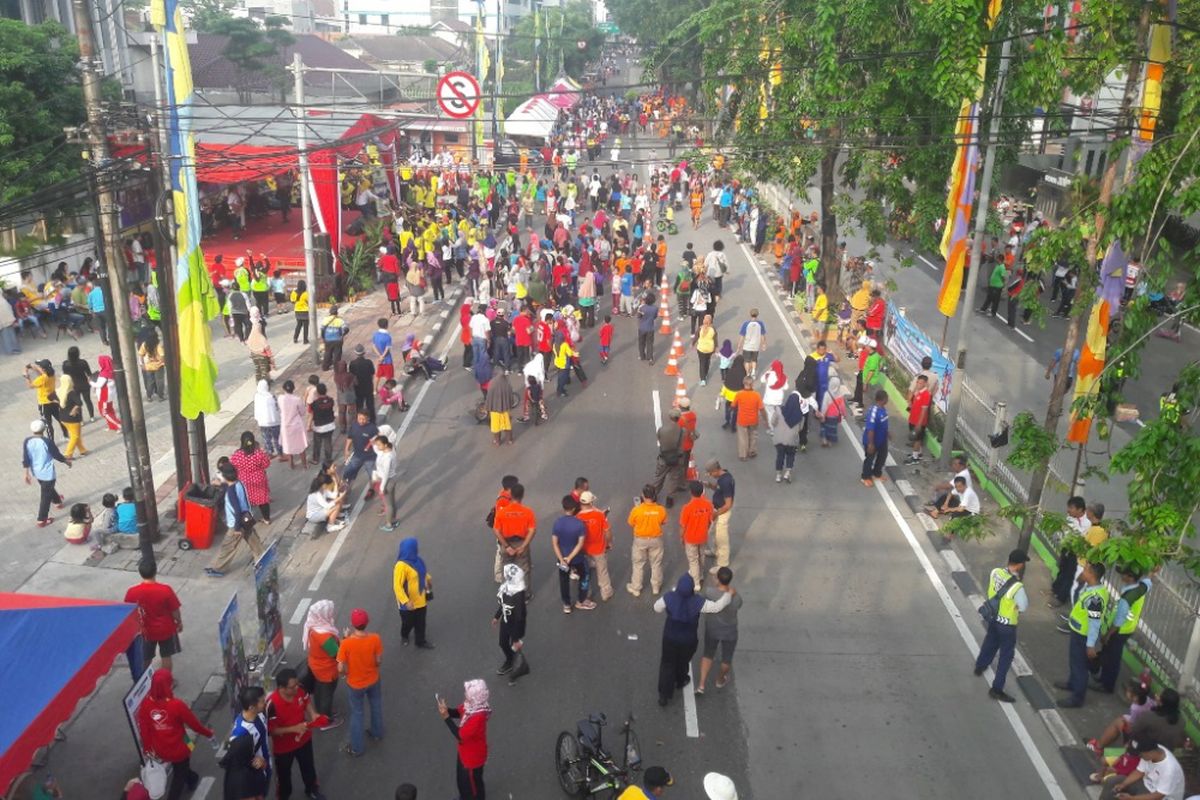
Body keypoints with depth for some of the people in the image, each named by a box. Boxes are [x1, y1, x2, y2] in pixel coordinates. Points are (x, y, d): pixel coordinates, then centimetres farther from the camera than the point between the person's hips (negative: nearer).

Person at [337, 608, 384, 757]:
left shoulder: (346, 643, -30)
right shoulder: (375, 639, -25)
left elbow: (341, 668, -23)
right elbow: (379, 661, -13)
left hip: (355, 683, -2)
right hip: (373, 680, 2)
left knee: (357, 713, 19)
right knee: (376, 706, 28)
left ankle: (356, 747, 34)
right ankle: (377, 733, 50)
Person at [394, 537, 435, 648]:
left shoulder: (416, 559, -4)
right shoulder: (401, 566, -29)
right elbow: (397, 586, -32)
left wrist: (428, 578, 4)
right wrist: (405, 601, -38)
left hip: (420, 599, 6)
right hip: (409, 603, -6)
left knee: (420, 622, 19)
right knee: (408, 622, 18)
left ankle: (421, 641, 37)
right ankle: (404, 636, 48)